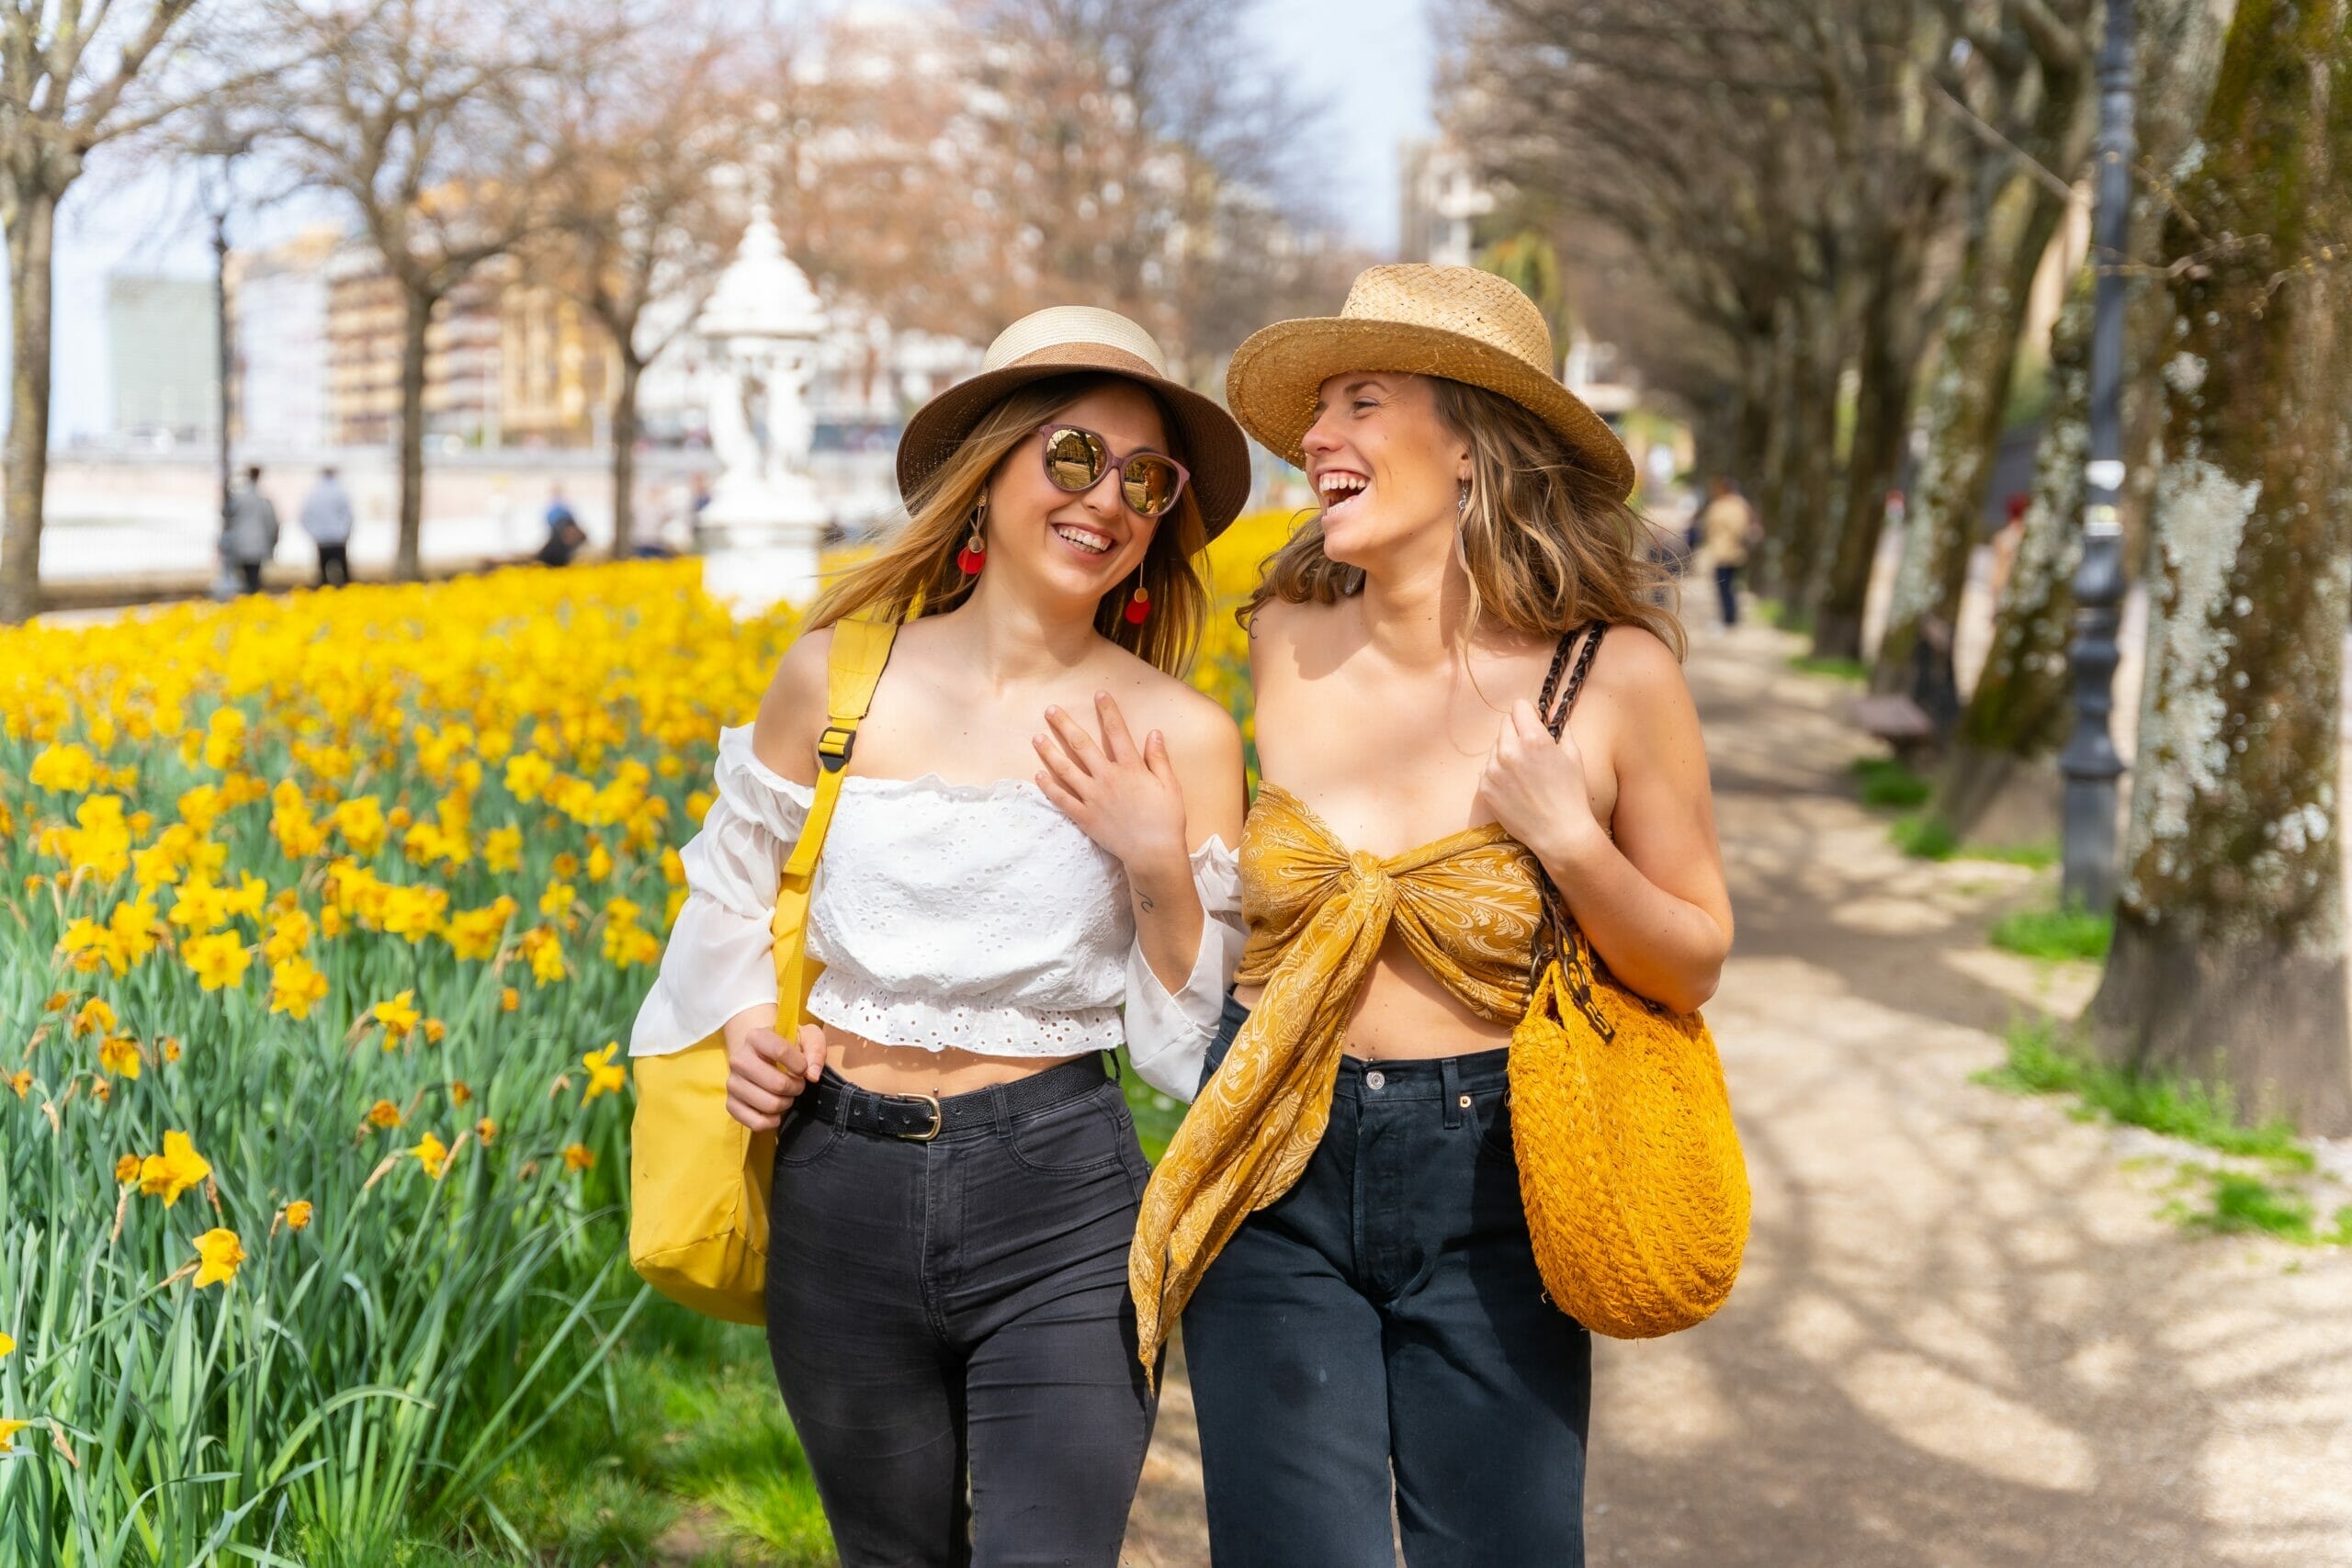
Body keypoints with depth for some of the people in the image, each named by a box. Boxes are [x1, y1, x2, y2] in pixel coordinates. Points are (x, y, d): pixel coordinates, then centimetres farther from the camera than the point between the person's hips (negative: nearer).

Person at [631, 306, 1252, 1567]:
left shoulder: (1181, 738, -4)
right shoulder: (836, 677, 0)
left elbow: (1200, 1041, -1)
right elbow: (733, 885, 16)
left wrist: (1157, 868, -16)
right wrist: (746, 1022, -1)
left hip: (1061, 1196, -2)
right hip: (842, 1191, 2)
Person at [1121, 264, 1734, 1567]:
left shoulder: (1615, 676, -10)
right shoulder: (1283, 646, -1)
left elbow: (1694, 964, -2)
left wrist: (1570, 840, -17)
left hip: (1482, 1183, -2)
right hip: (1274, 1173, 2)